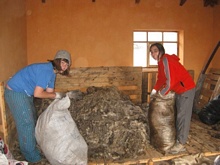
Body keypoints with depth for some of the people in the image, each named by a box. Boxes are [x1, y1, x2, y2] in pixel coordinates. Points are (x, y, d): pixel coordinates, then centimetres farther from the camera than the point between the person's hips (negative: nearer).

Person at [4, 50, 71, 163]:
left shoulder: (52, 72, 5)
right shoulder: (46, 70, -26)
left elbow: (49, 92, 2)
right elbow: (37, 94, -28)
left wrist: (66, 95, -8)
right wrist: (56, 95, -18)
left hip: (24, 93, 10)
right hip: (15, 93, -10)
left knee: (32, 120, 19)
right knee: (26, 123, -2)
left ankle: (33, 147, 37)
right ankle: (31, 156, 13)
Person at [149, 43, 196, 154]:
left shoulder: (166, 60, -22)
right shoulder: (161, 62, 8)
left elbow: (170, 80, -26)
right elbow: (161, 78, 19)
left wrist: (162, 93, -14)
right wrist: (155, 90, 11)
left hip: (186, 89, -10)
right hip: (179, 90, 10)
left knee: (183, 116, -6)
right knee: (178, 115, 15)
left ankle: (181, 144, 0)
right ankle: (180, 137, 27)